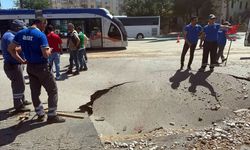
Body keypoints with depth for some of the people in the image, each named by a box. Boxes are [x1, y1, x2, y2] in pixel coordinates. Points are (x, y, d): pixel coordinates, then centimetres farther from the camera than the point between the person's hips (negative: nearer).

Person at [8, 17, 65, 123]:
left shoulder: (21, 33, 4)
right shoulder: (40, 35, -18)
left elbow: (10, 49, 7)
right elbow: (46, 55, -23)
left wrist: (21, 60, 9)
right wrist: (49, 50, -2)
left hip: (30, 67, 7)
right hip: (41, 67, -7)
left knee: (35, 92, 14)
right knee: (52, 91, 4)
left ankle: (40, 114, 27)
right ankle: (52, 116, 7)